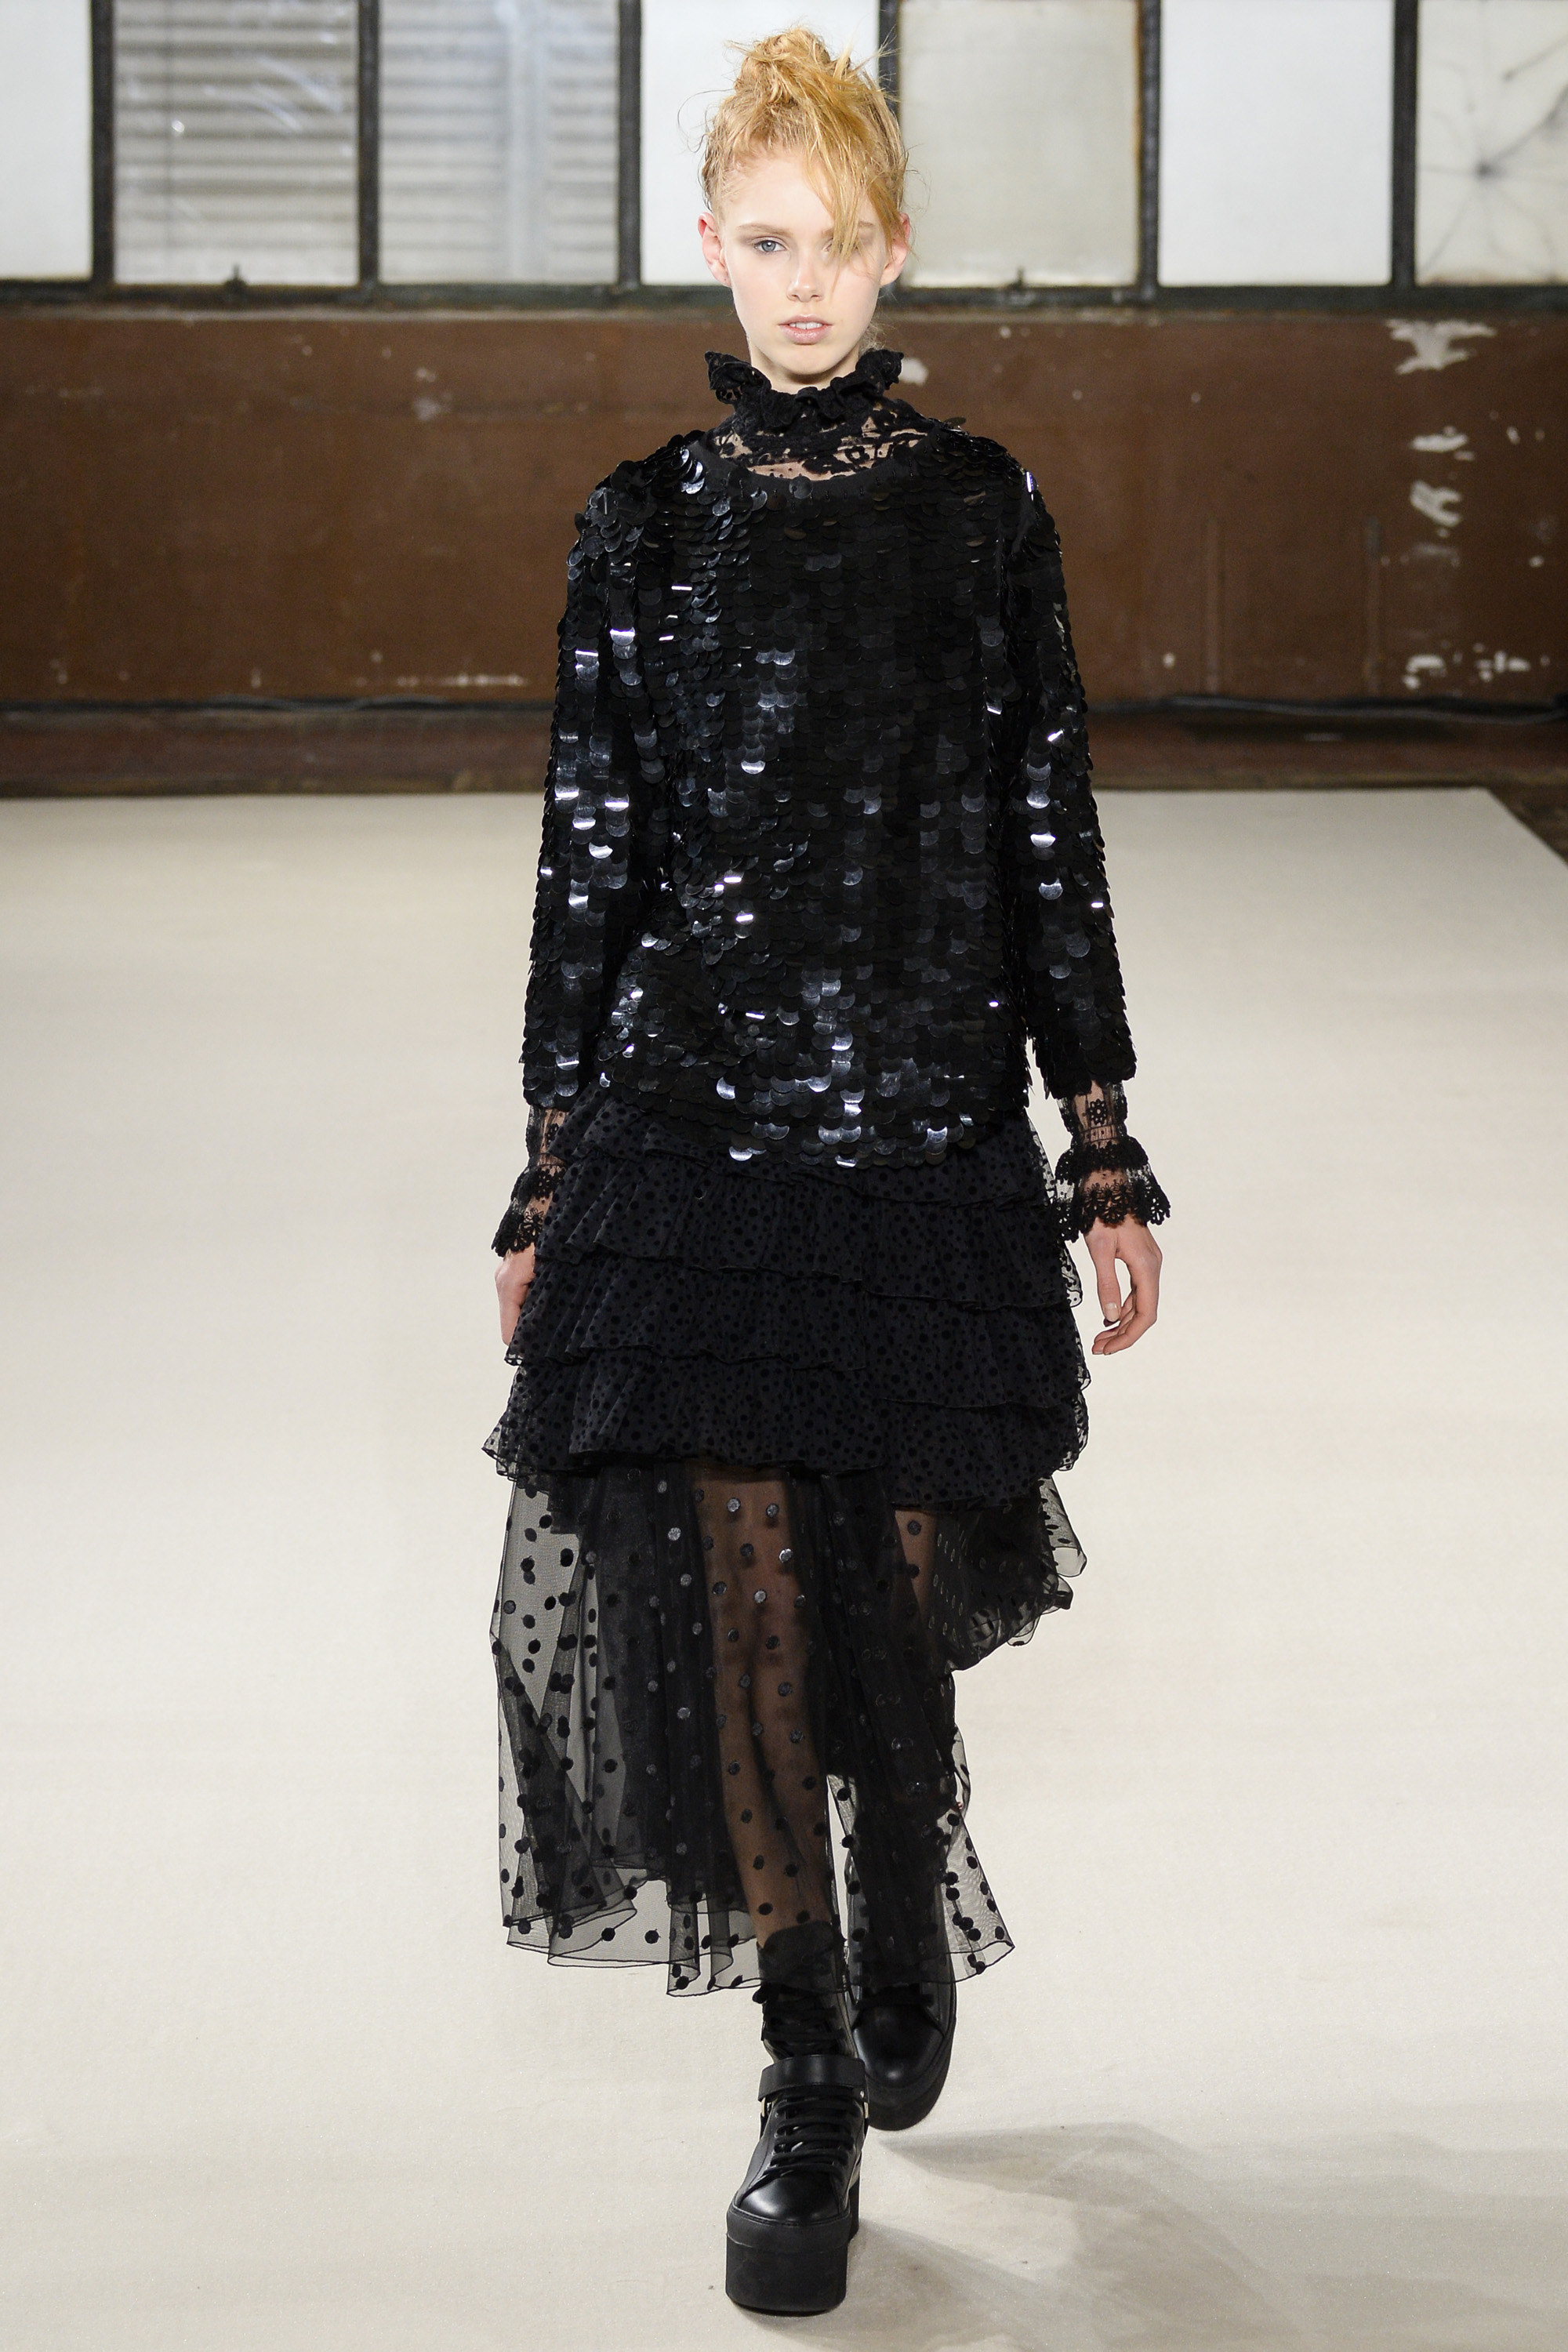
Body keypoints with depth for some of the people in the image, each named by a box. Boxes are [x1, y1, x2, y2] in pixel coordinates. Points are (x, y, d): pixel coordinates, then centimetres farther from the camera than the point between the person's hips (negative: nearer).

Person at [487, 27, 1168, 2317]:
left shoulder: (985, 512, 3)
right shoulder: (646, 522, 3)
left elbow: (1049, 839, 5)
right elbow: (586, 849, 5)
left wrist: (1106, 1153, 2)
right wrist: (550, 1175, 4)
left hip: (925, 1119, 0)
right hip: (690, 1128, 0)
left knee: (895, 1591, 8)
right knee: (735, 1596, -5)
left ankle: (906, 1934, 38)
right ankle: (812, 2084, 8)